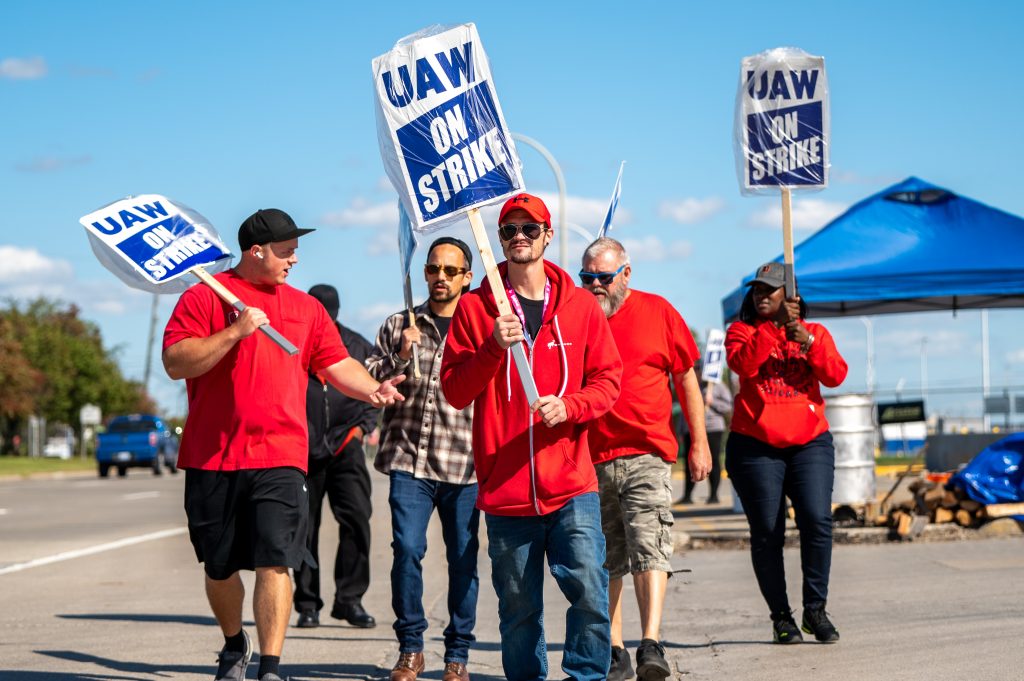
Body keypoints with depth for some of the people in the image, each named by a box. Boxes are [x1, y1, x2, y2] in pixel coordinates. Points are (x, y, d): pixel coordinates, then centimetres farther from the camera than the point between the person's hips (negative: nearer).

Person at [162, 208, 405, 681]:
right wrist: (235, 331, -16)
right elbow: (175, 363, -8)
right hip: (213, 459, -1)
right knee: (219, 566, 11)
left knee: (274, 563, -12)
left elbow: (337, 364, 13)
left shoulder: (306, 308, 15)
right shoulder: (204, 297, 2)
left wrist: (372, 389, -7)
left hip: (280, 457, 1)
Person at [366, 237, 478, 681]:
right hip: (409, 461, 0)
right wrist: (400, 356, -6)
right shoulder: (398, 326, 12)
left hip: (464, 465, 0)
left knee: (463, 559, 2)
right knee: (407, 549, -11)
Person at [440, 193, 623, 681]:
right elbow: (454, 390, 2)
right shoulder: (474, 308, 6)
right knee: (517, 606, 6)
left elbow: (608, 380, 7)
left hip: (571, 485, 0)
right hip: (504, 489, 0)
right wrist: (493, 347, -14)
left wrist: (569, 405, -12)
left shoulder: (581, 305, 8)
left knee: (589, 591, -10)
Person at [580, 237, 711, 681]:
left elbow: (686, 379, 9)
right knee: (605, 562, 7)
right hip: (590, 457, 3)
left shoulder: (657, 312, 3)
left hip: (647, 453, -2)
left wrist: (699, 443, 7)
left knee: (648, 546, -16)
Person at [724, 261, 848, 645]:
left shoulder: (815, 333, 14)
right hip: (755, 446, -1)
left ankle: (816, 610, -1)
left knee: (817, 520, -14)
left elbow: (835, 376, -2)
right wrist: (774, 327, -16)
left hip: (809, 443, 1)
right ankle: (781, 617, 9)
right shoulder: (742, 331, 8)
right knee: (766, 533, -2)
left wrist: (809, 344, -15)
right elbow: (743, 364, -13)